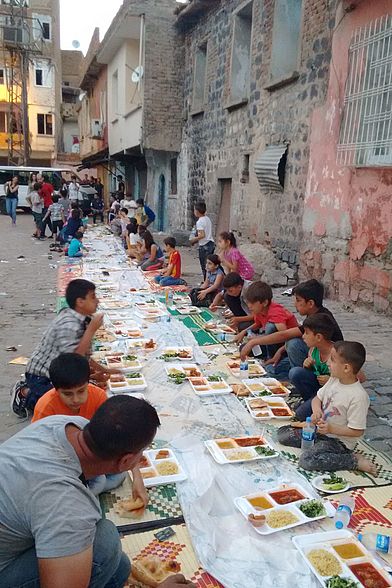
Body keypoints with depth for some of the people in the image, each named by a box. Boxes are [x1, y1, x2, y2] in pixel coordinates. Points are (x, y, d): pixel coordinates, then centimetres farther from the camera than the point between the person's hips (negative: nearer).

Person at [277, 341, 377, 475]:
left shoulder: (358, 396, -25)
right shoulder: (333, 380, -3)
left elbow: (357, 431, -20)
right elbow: (317, 398, 10)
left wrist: (331, 428, -26)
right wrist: (316, 410, -12)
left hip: (339, 440, -7)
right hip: (320, 430, 7)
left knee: (307, 460, -29)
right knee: (282, 434, 0)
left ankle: (355, 460, -12)